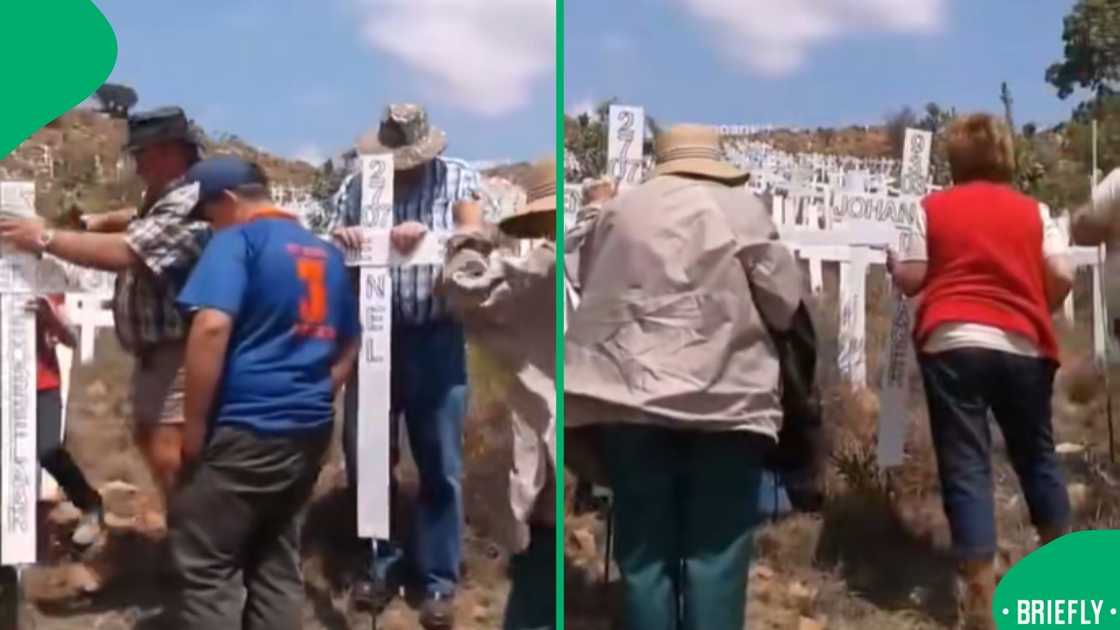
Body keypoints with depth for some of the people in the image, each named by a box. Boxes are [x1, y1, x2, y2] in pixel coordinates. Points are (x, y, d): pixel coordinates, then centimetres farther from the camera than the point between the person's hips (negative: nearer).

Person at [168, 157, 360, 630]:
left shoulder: (238, 240, -8)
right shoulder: (327, 253, 14)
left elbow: (212, 327, -21)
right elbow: (349, 344, 21)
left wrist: (194, 424, -15)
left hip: (247, 429, -8)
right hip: (310, 430, 8)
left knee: (205, 566, 0)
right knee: (276, 562, 15)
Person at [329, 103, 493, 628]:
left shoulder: (459, 179, 1)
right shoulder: (357, 184, 6)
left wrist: (430, 235, -24)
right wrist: (337, 241, -14)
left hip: (435, 340, -2)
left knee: (439, 466, 5)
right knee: (365, 457, 10)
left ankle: (438, 579, 17)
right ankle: (381, 562, 28)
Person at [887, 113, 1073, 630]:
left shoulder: (932, 208, 6)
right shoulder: (1034, 210, 9)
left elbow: (910, 280, 2)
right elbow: (1062, 278, 1)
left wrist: (891, 262, 23)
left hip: (951, 344, -2)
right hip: (1021, 347, 2)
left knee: (965, 467, -2)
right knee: (1036, 454, 21)